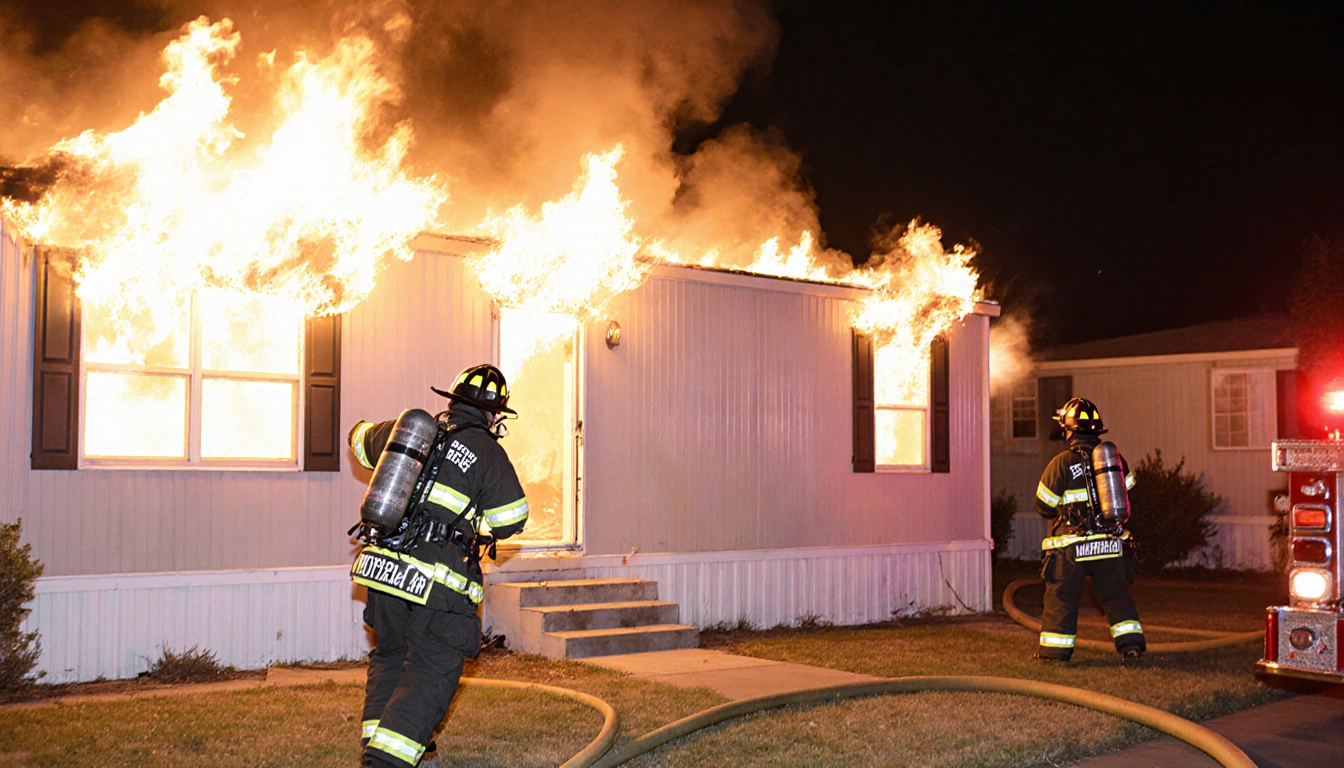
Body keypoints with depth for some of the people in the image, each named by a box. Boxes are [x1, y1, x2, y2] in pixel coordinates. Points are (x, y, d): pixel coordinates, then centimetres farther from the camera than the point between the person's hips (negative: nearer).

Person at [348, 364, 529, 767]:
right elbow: (510, 520, 1)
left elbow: (362, 440, 32)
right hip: (437, 582, -6)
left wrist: (362, 429, 56)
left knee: (389, 656, 24)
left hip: (382, 566, 6)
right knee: (431, 672, -1)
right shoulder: (488, 453, -3)